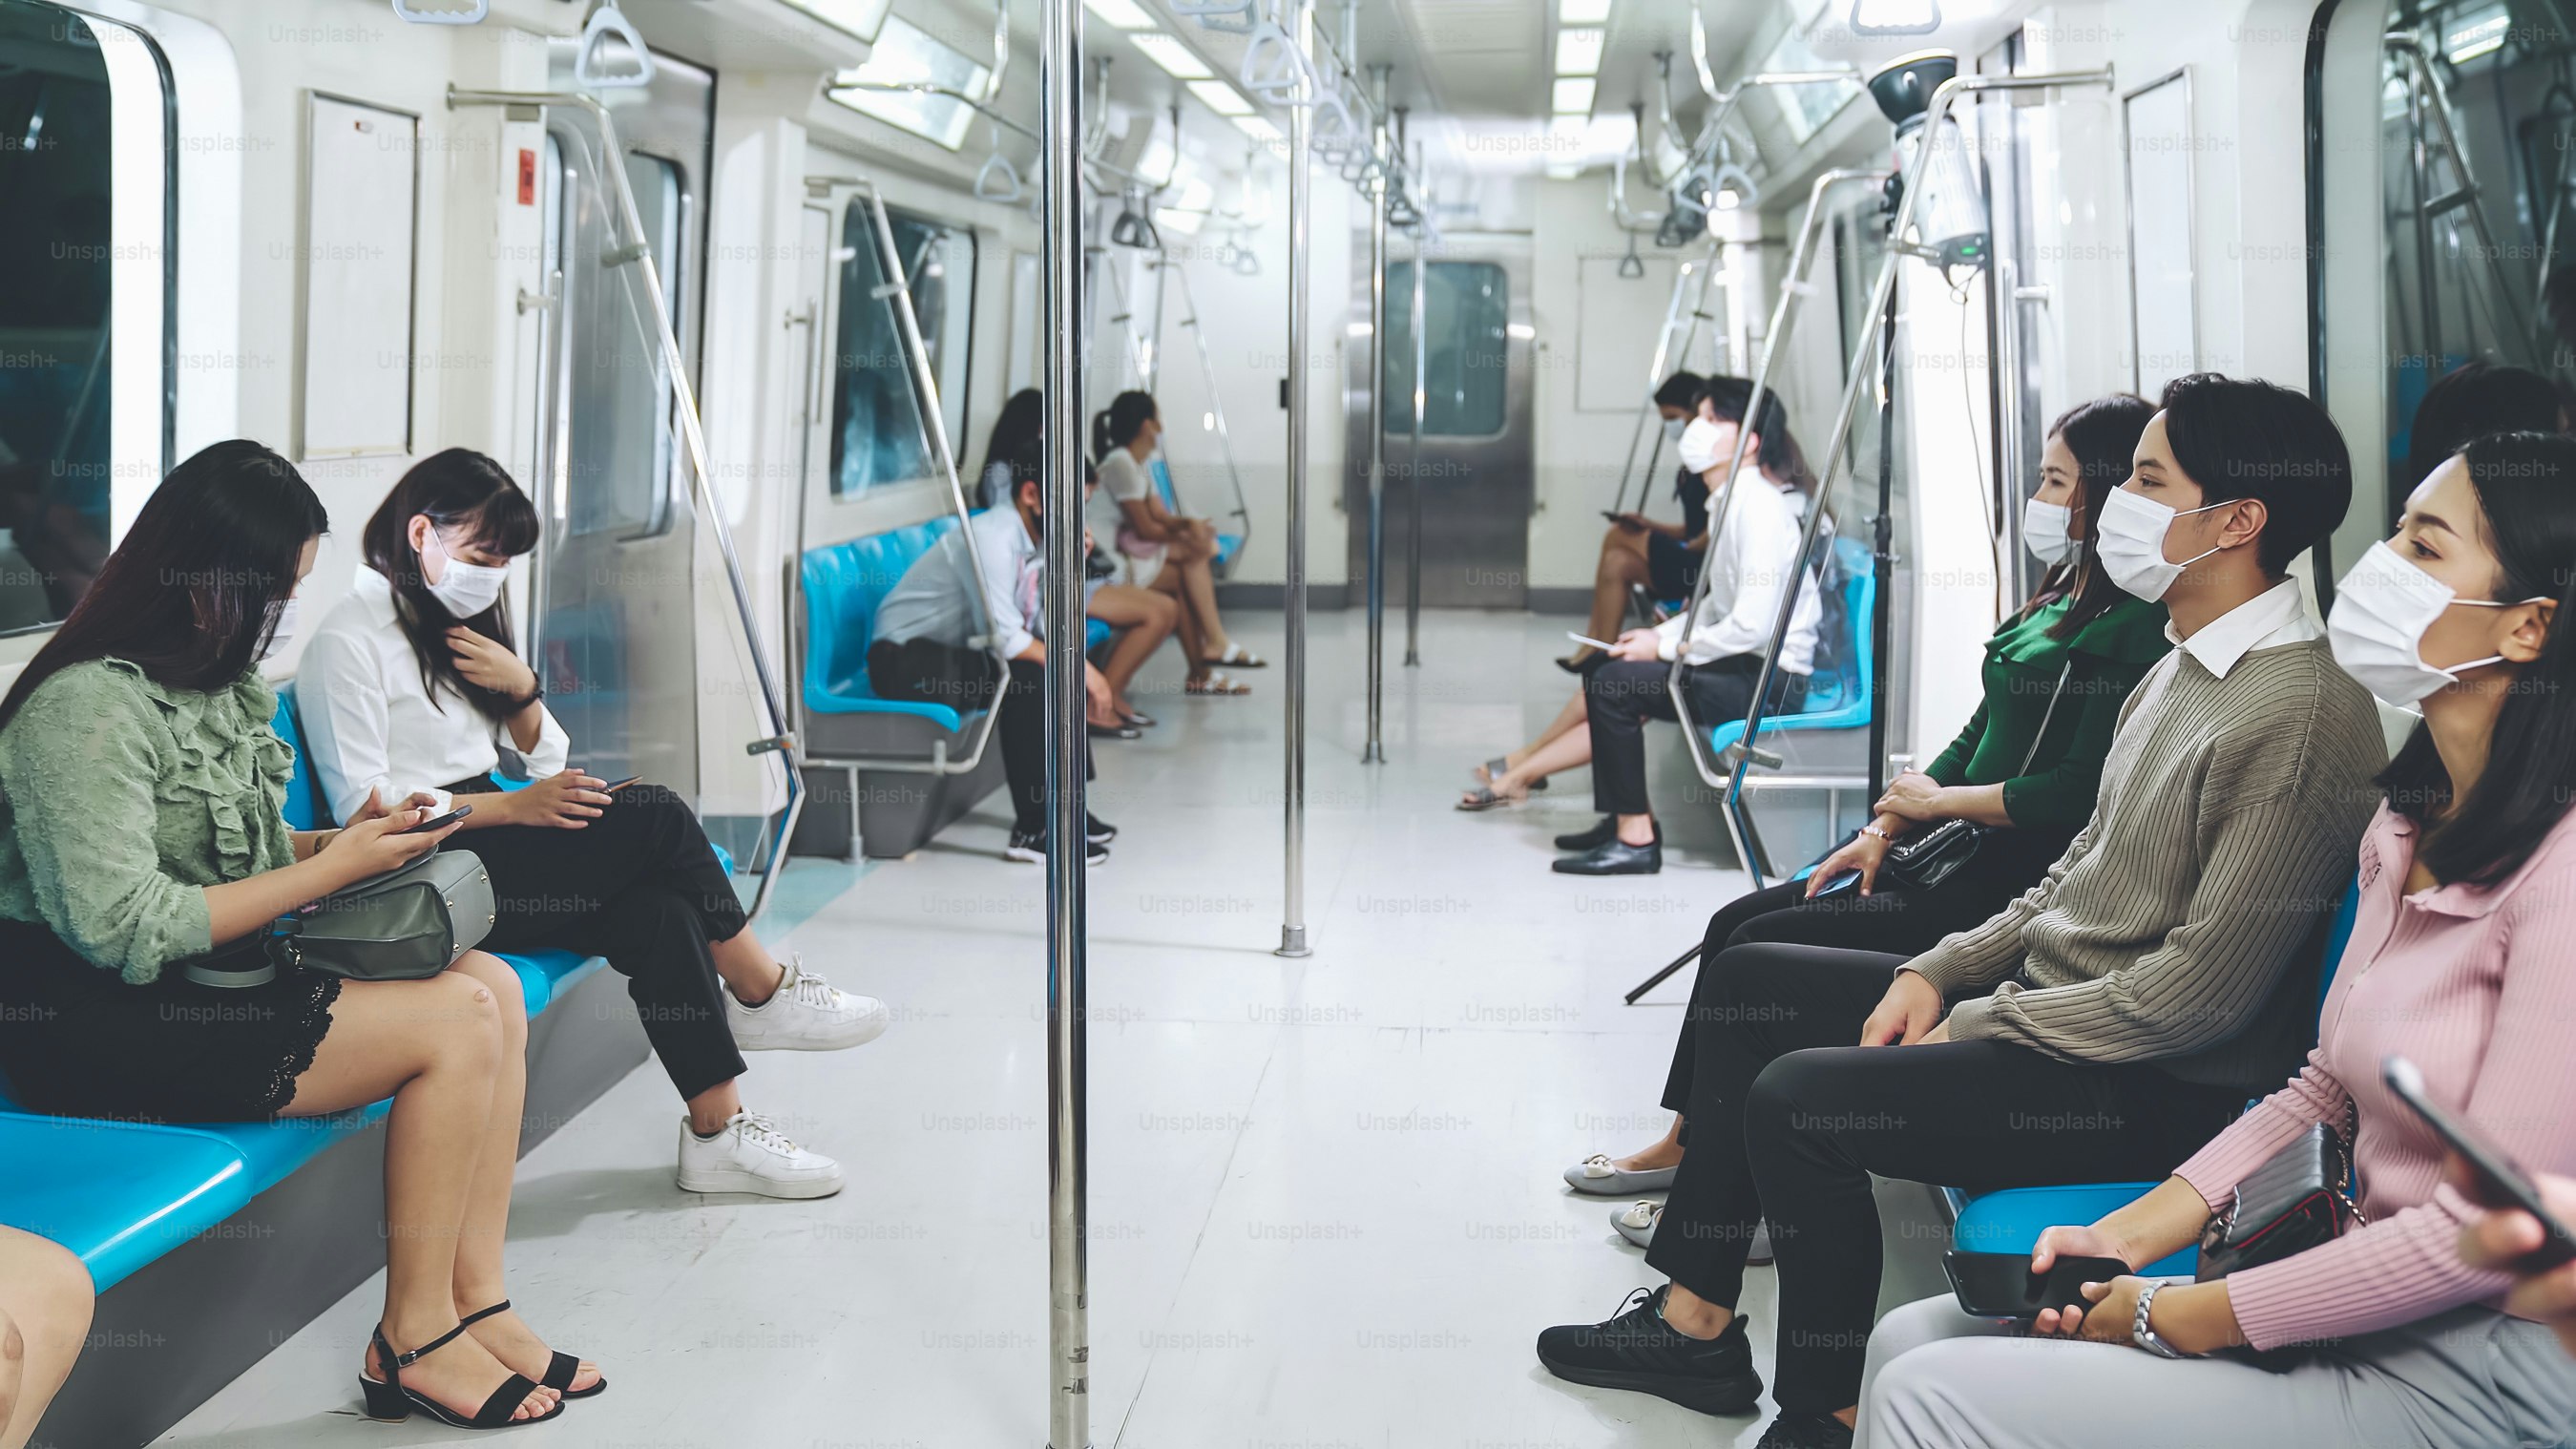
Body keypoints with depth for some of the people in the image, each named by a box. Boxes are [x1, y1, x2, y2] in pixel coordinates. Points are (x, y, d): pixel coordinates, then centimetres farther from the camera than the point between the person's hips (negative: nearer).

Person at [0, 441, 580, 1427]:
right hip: (101, 1034, -10)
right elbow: (126, 930, -23)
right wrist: (329, 870, -18)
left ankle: (474, 1303, -4)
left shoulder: (223, 685, 11)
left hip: (217, 979, 10)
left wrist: (336, 841, 0)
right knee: (456, 1023, -18)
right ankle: (412, 1340, -6)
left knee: (490, 984, -6)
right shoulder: (84, 708, -19)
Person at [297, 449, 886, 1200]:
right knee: (659, 817, -21)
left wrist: (522, 689, -2)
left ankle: (719, 1130, -19)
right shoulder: (349, 642, -7)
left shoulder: (459, 623, 20)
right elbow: (364, 804, -17)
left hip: (488, 844, 8)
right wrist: (513, 807, -22)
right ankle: (763, 993, -5)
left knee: (660, 910, -21)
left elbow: (548, 764, 19)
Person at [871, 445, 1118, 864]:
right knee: (1027, 678, -28)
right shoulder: (992, 536, -22)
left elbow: (1050, 633, 5)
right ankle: (1033, 830, -21)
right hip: (903, 661, -10)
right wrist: (1078, 668, -19)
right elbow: (1003, 638, -29)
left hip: (954, 654, 10)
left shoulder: (1036, 545, 6)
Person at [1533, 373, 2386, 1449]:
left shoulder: (2305, 718, -23)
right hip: (2043, 991, 11)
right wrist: (1941, 972, 4)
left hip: (2165, 1086, -10)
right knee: (1748, 983, 11)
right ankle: (1695, 1323, 16)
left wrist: (1972, 1027, -16)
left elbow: (2201, 990, -25)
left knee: (1795, 1101, -22)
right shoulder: (2182, 671, 9)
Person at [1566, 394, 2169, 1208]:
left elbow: (2080, 791, -23)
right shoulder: (2063, 598, 15)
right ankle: (1689, 1146, 12)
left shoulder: (2133, 627, -16)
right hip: (1958, 859, 10)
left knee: (1760, 950, -13)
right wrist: (1884, 830, 7)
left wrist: (1938, 799, -9)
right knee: (1738, 923, 4)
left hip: (2010, 889, -10)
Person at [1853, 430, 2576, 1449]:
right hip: (2360, 1305, 9)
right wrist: (2130, 1235, 4)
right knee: (1912, 1340, 0)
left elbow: (2488, 1231, -21)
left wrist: (2178, 1318, -14)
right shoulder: (2407, 826, 10)